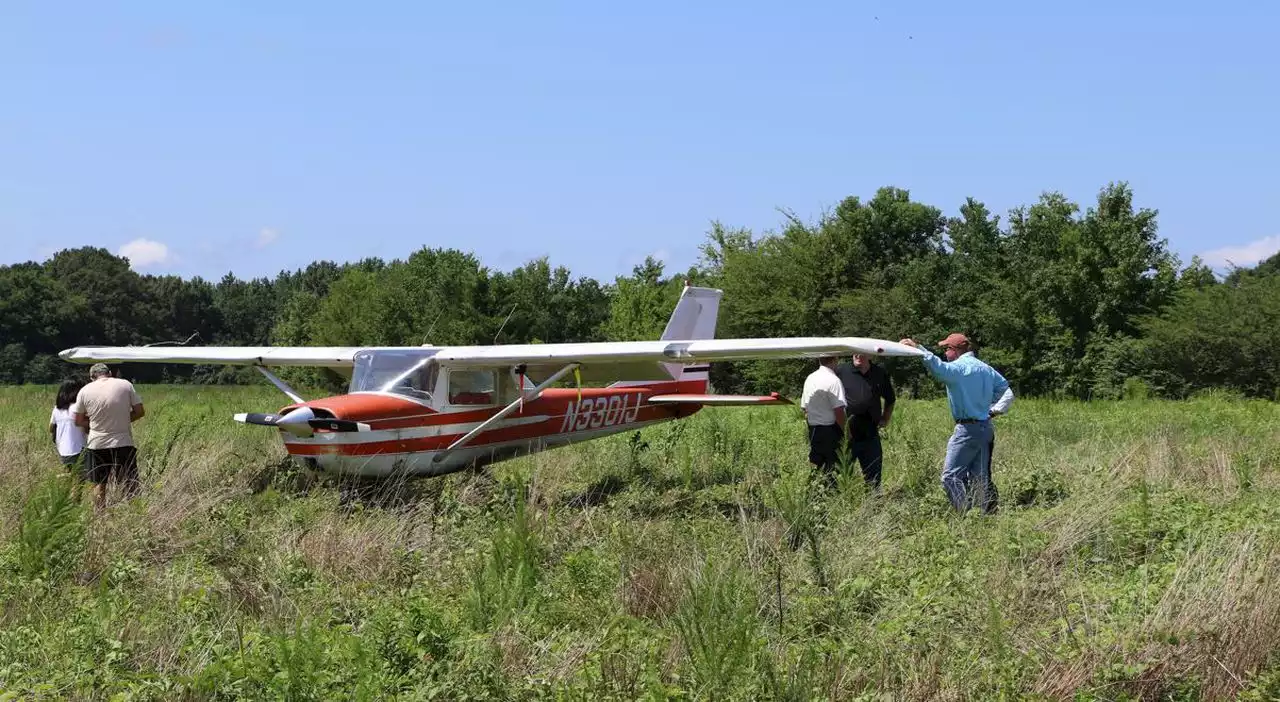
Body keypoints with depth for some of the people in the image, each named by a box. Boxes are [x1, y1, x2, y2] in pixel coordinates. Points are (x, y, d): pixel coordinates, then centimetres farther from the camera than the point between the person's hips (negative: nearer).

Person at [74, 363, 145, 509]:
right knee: (130, 485, 4)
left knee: (99, 485, 11)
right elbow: (140, 411, 0)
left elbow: (78, 420, 5)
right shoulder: (125, 385, -4)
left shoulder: (85, 390, 0)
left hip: (97, 444, 1)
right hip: (123, 442, -1)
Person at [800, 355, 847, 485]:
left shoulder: (809, 379, 9)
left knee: (816, 467, 11)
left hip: (813, 430, 7)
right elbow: (839, 411, -19)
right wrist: (846, 432, -8)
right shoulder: (833, 380, -15)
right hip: (830, 429, -7)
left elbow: (804, 408, 16)